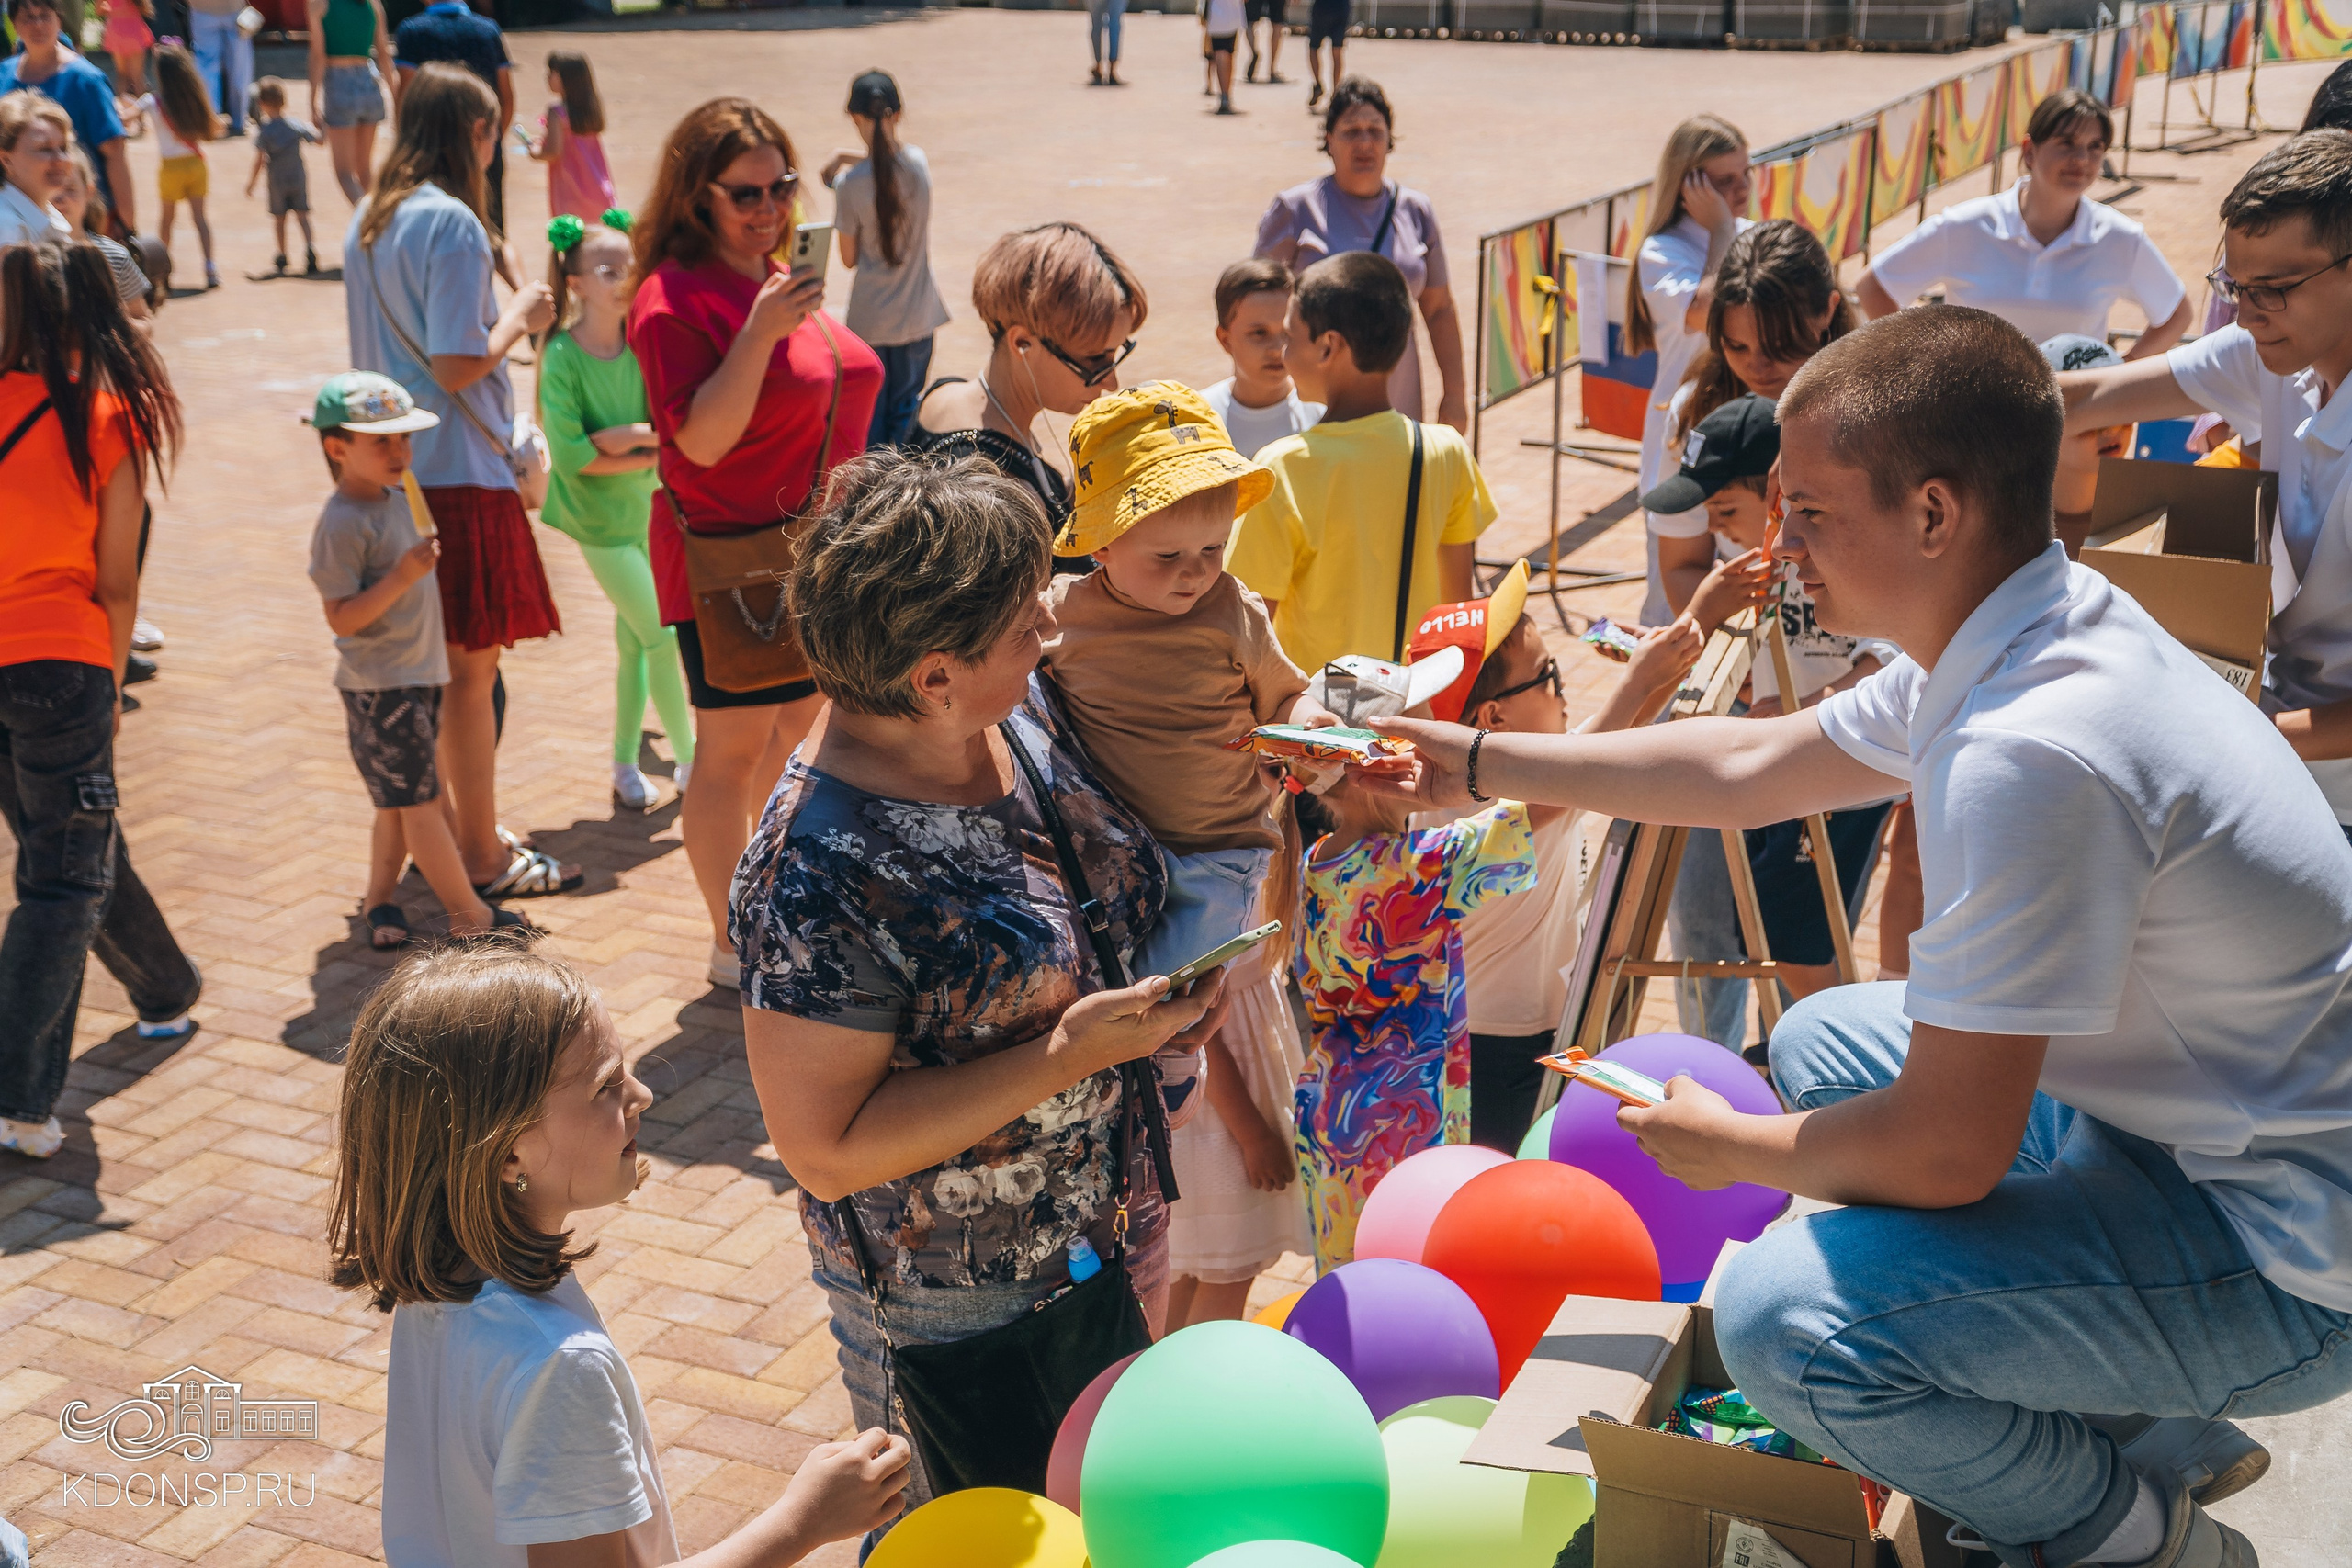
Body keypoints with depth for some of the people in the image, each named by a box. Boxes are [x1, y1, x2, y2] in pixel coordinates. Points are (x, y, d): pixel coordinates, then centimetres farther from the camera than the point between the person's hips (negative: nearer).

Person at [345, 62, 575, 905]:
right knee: (472, 670, 0)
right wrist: (518, 318, -6)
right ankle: (483, 857, 8)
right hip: (457, 472, -9)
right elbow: (457, 366, -21)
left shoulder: (368, 219, 11)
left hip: (395, 471, 9)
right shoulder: (452, 224, -16)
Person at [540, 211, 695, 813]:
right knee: (663, 636, -3)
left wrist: (625, 436, -23)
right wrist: (649, 453, -16)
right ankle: (690, 762, 14)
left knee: (635, 641, 13)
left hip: (649, 506, 5)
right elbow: (571, 455, -22)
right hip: (599, 518, -5)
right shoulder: (563, 357, -18)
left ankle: (625, 764, 28)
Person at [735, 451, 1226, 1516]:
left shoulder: (1022, 712, -7)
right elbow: (825, 1149, -26)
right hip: (956, 1312, -7)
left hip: (1116, 1227, 7)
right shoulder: (819, 874, -30)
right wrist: (1065, 1054, -31)